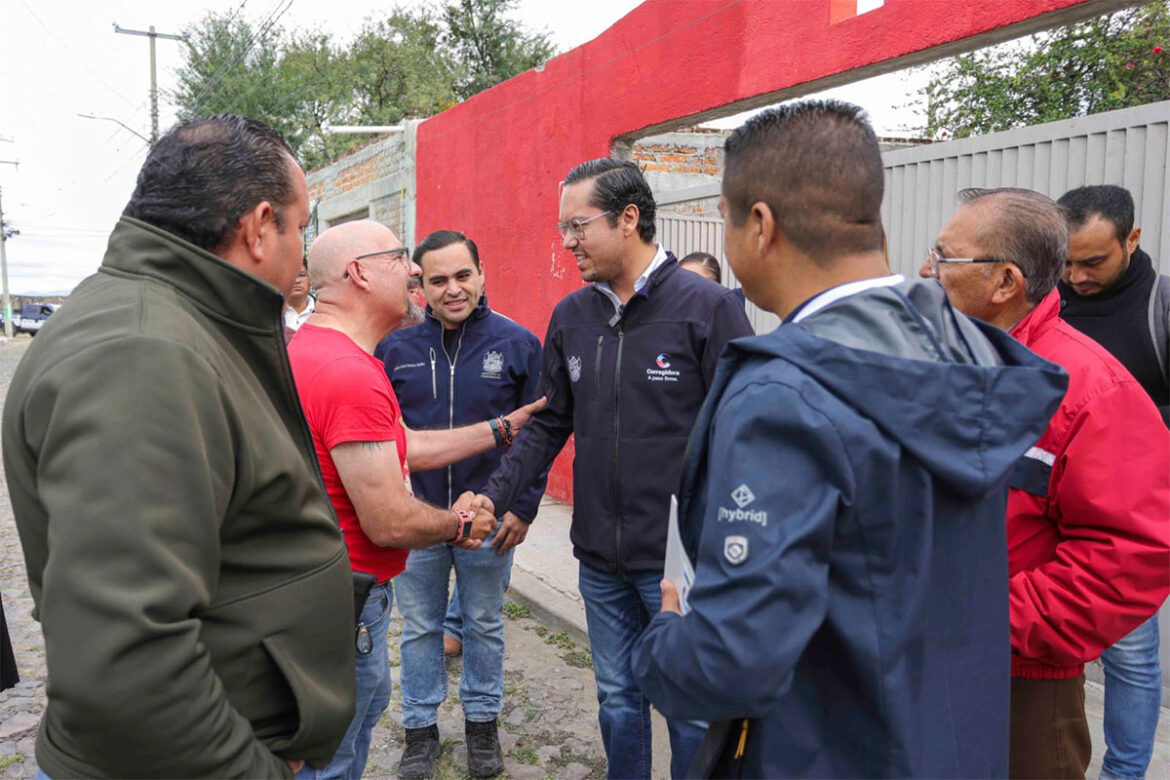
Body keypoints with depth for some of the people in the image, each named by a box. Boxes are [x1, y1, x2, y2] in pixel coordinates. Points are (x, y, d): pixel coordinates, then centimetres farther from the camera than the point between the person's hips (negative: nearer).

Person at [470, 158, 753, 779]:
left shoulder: (708, 308, -12)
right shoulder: (570, 316, 5)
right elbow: (548, 425, 10)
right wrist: (496, 495, -2)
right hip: (599, 558, 5)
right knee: (617, 698, 21)